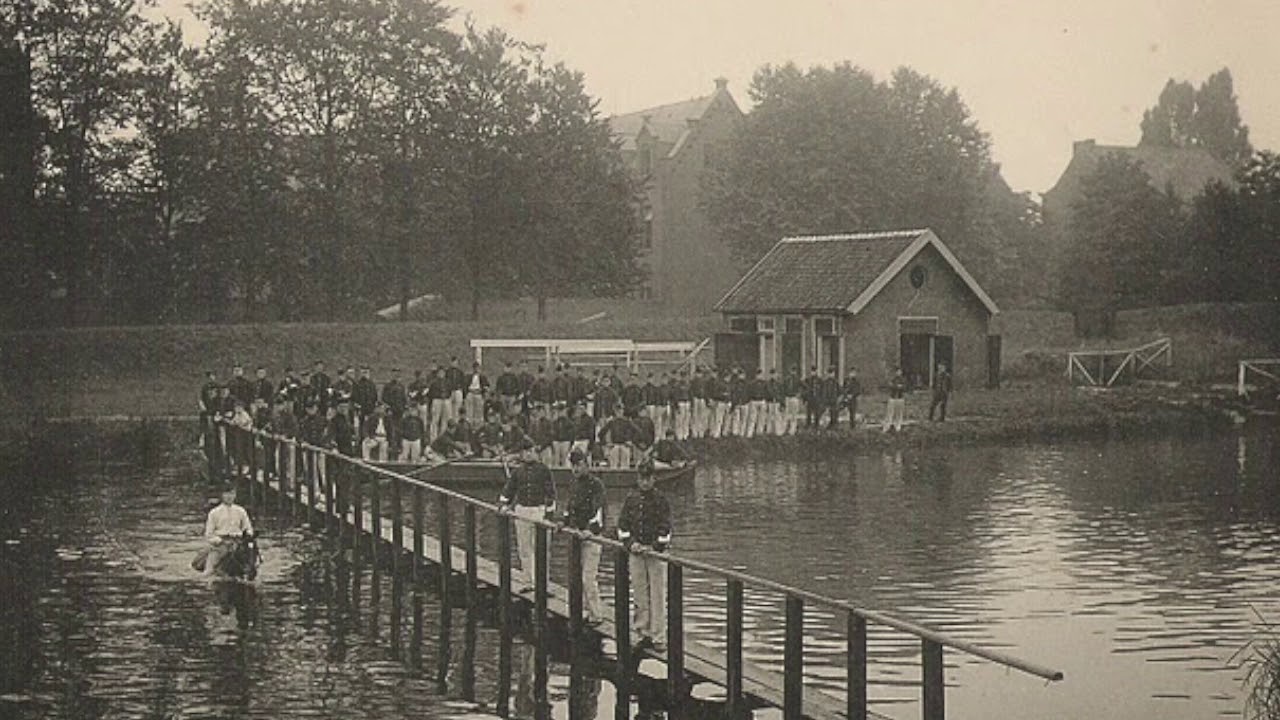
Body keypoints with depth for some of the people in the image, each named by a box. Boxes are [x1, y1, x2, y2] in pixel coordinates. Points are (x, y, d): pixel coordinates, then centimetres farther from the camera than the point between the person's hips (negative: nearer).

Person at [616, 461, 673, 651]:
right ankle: (642, 633, 14)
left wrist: (654, 547, -15)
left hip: (657, 552, -3)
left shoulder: (661, 500, -2)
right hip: (636, 553, 3)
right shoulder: (631, 500, 8)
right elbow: (622, 525, 8)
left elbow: (666, 529, -5)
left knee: (658, 596, -3)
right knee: (640, 596, 6)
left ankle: (658, 637, -1)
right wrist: (631, 543, -7)